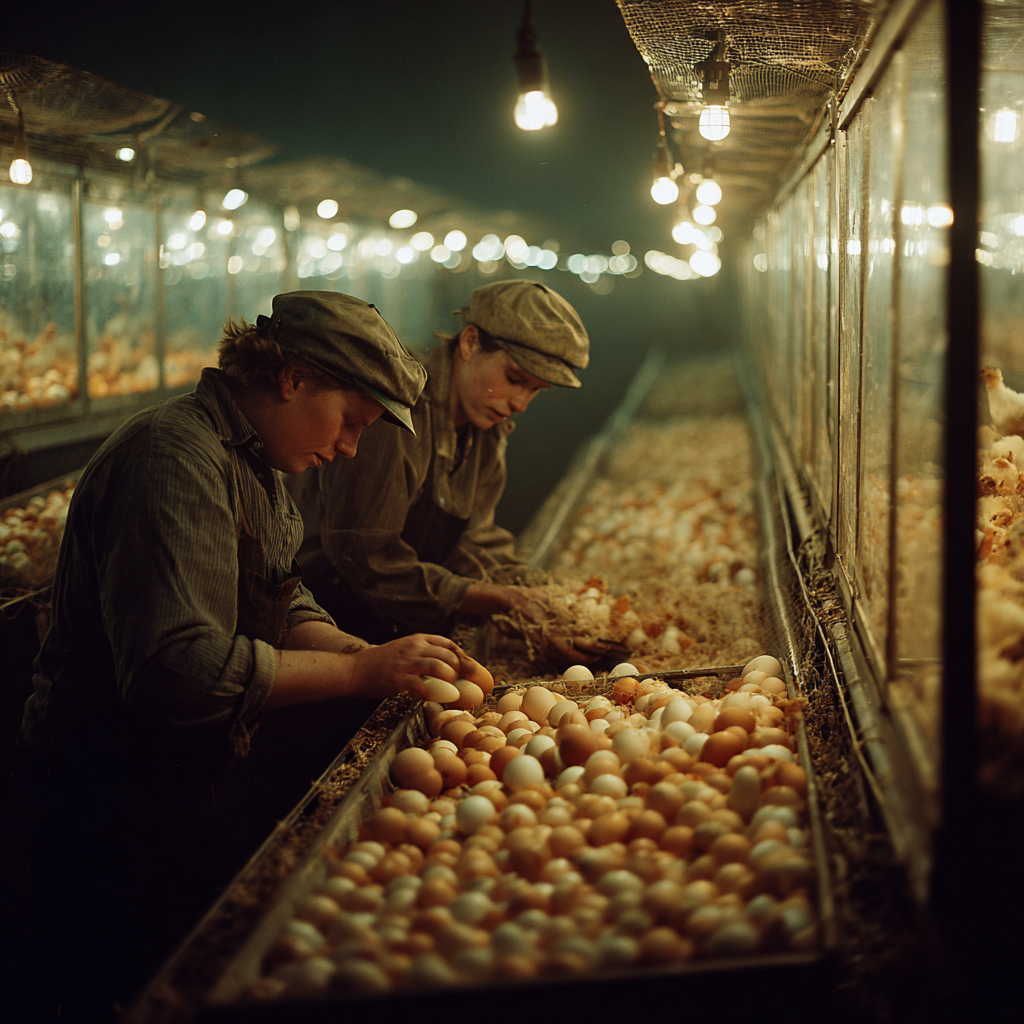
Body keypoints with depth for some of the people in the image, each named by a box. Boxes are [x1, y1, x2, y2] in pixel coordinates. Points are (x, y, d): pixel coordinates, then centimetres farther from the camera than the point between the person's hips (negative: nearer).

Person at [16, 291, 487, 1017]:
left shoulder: (254, 461, 10)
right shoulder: (176, 460, -24)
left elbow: (286, 606, 12)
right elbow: (177, 669, -32)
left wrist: (379, 658, -7)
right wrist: (361, 671, -26)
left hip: (216, 760, 10)